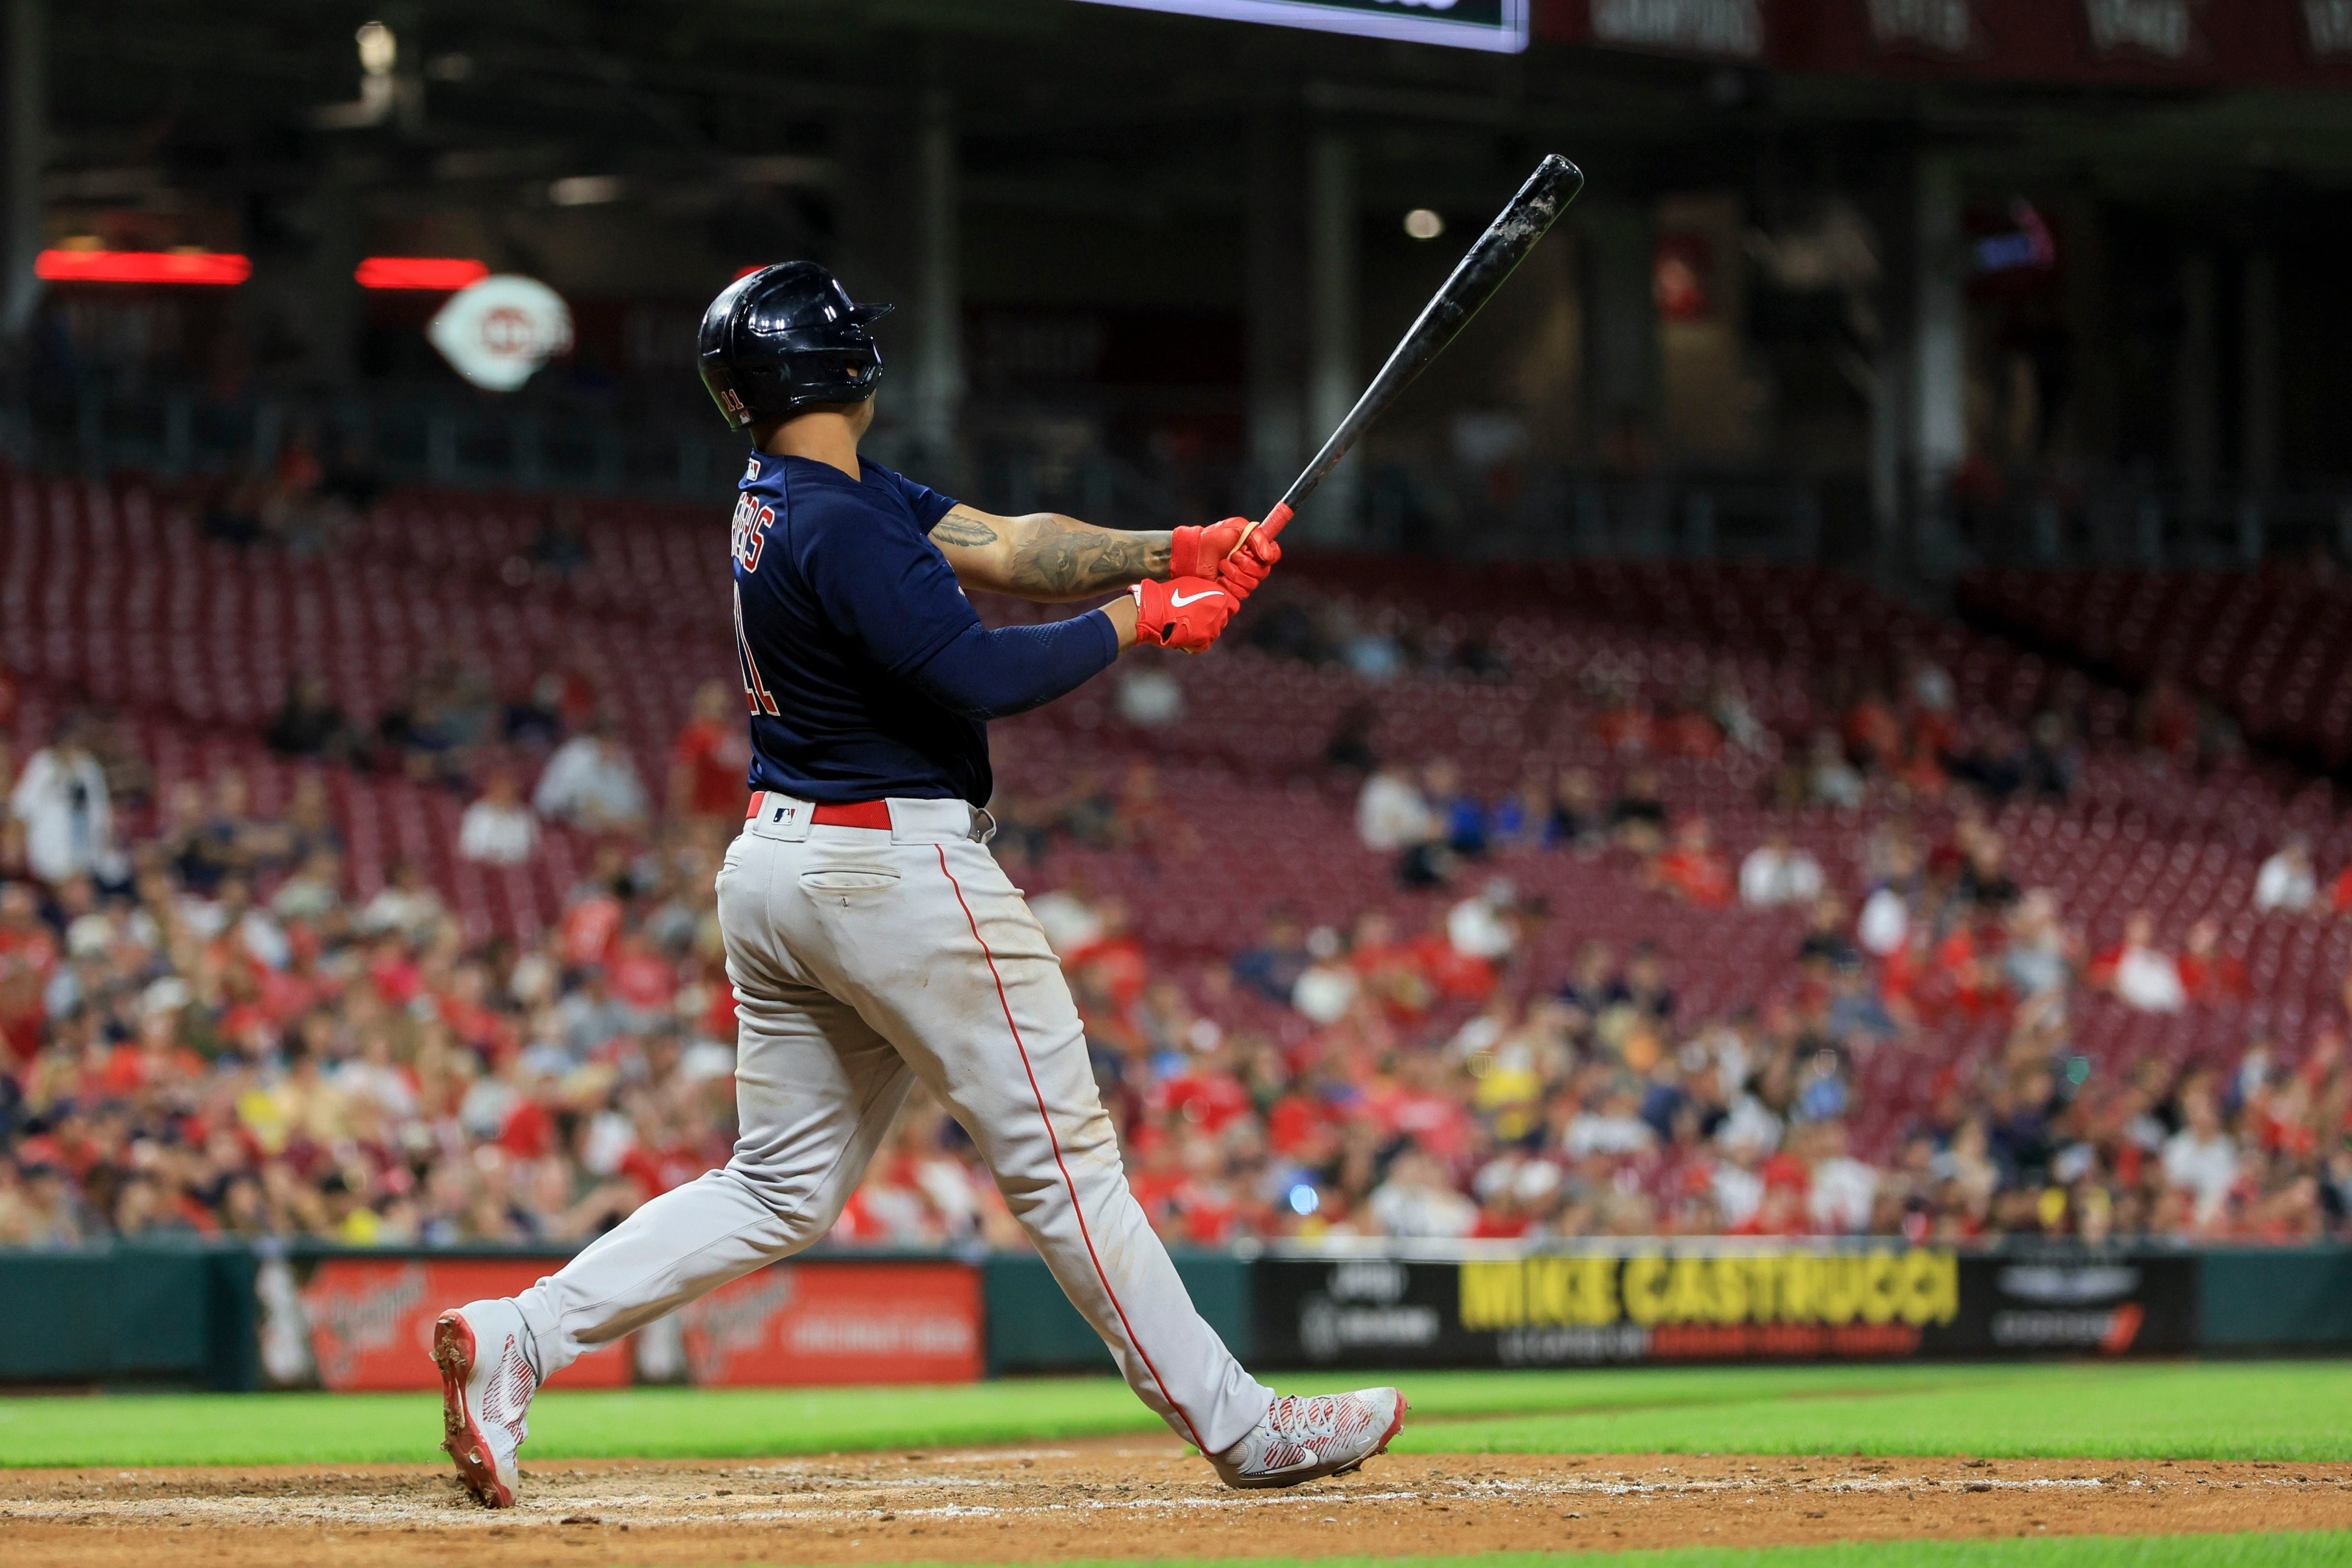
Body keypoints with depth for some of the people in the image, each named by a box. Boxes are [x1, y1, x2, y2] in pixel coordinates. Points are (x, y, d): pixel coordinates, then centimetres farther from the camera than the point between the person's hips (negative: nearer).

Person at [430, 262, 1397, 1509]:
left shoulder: (781, 497, 12)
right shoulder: (840, 526, -19)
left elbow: (998, 548, 7)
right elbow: (986, 677, -24)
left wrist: (1171, 552, -5)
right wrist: (1142, 616, -12)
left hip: (775, 872, 9)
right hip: (897, 868, -9)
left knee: (779, 1189, 12)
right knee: (1060, 1158, 0)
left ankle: (520, 1336, 1)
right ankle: (1239, 1427, 8)